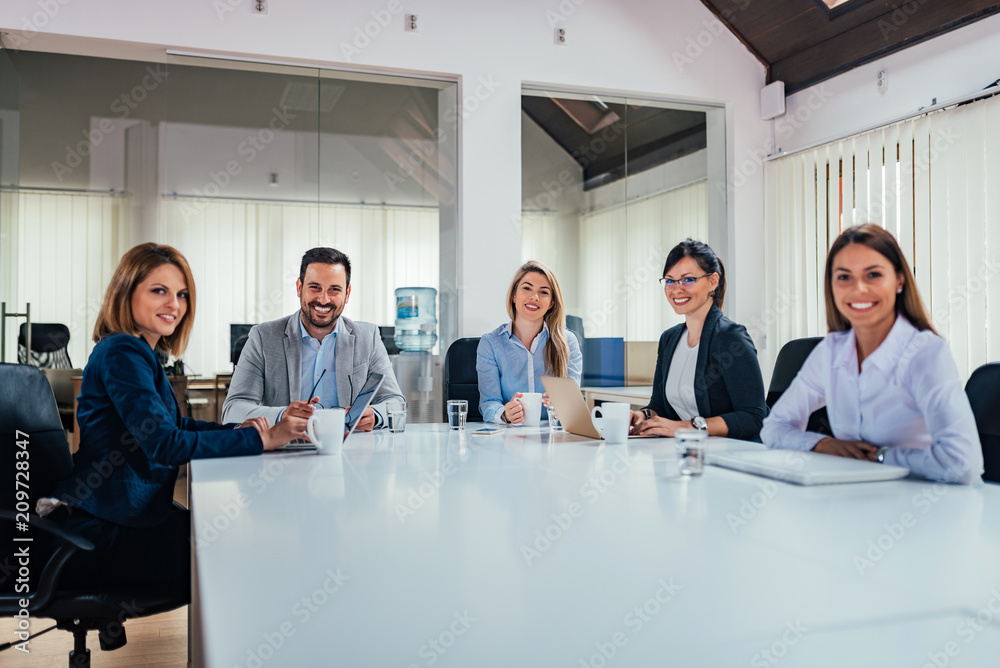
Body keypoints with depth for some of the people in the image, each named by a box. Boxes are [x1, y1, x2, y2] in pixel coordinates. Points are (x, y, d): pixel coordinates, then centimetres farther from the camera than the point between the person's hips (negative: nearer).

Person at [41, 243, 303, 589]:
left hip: (123, 516, 10)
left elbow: (176, 425, 19)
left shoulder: (140, 352, 15)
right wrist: (259, 439, -23)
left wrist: (235, 430, 1)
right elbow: (165, 444, -25)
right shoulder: (121, 353, -17)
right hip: (97, 532, -10)